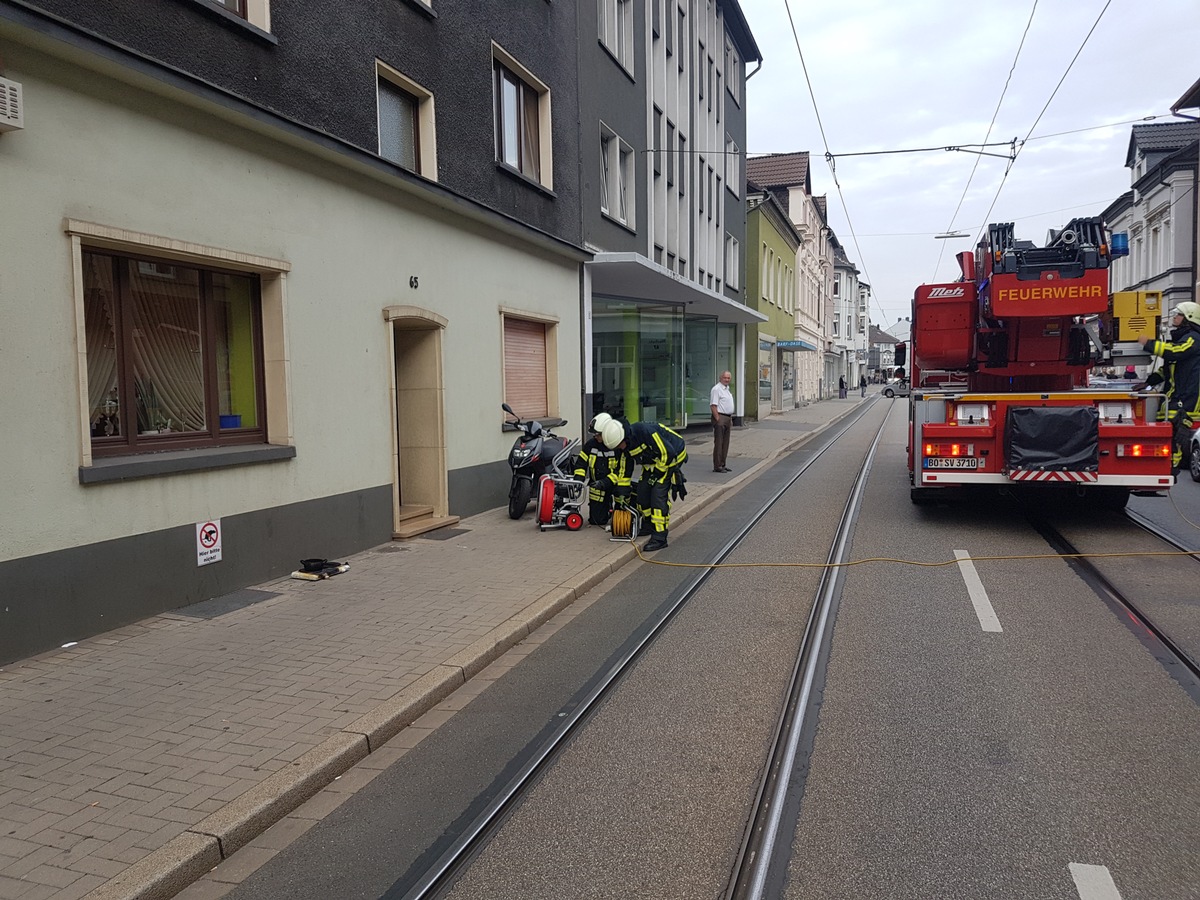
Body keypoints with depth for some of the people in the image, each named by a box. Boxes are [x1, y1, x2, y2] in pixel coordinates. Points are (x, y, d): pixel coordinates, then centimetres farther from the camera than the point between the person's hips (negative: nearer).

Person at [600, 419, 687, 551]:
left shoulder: (644, 431, -33)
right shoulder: (625, 444, -6)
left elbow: (668, 452, -28)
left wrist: (657, 473, -18)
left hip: (672, 456, -8)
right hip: (653, 461, 8)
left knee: (658, 493, -16)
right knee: (643, 489, 2)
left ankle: (660, 538, -13)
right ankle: (649, 524, 24)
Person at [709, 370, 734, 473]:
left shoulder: (727, 389, 18)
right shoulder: (716, 389, -11)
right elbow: (713, 406, -18)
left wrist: (730, 419, 20)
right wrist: (718, 419, -22)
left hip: (728, 418, 10)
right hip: (720, 418, -10)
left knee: (725, 443, 12)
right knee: (718, 442, -8)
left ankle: (722, 464, 18)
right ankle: (717, 466, -6)